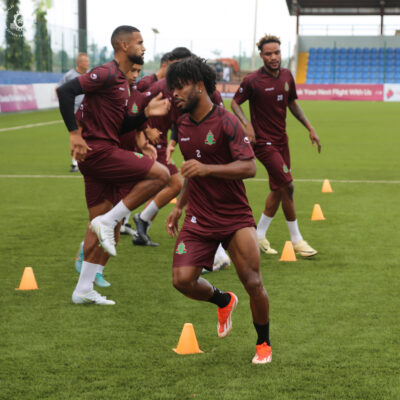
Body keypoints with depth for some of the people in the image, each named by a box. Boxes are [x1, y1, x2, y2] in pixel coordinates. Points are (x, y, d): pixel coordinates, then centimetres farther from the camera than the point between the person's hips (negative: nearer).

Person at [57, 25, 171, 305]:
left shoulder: (122, 80, 19)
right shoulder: (107, 74, -12)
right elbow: (65, 91, -21)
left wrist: (146, 114, 7)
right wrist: (74, 133, -23)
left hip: (104, 153, 10)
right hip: (98, 151, -10)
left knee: (108, 227, 10)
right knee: (160, 174, -14)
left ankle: (84, 290, 14)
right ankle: (108, 221, -10)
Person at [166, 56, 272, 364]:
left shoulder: (226, 122, -12)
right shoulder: (183, 125, 10)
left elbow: (249, 167, -21)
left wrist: (206, 168, -30)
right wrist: (179, 207, 21)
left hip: (235, 217, -5)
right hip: (199, 220, 5)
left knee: (253, 284, -10)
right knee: (183, 280, -11)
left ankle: (264, 343, 15)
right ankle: (223, 301, 22)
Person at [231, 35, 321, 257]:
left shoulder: (287, 76, 4)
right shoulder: (252, 81, -14)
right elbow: (235, 103, -3)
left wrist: (309, 127, 13)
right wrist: (247, 124, -20)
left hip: (281, 140, 7)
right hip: (264, 142, -7)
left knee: (278, 190, 12)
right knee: (288, 186, -12)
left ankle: (260, 236, 25)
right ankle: (296, 240, -2)